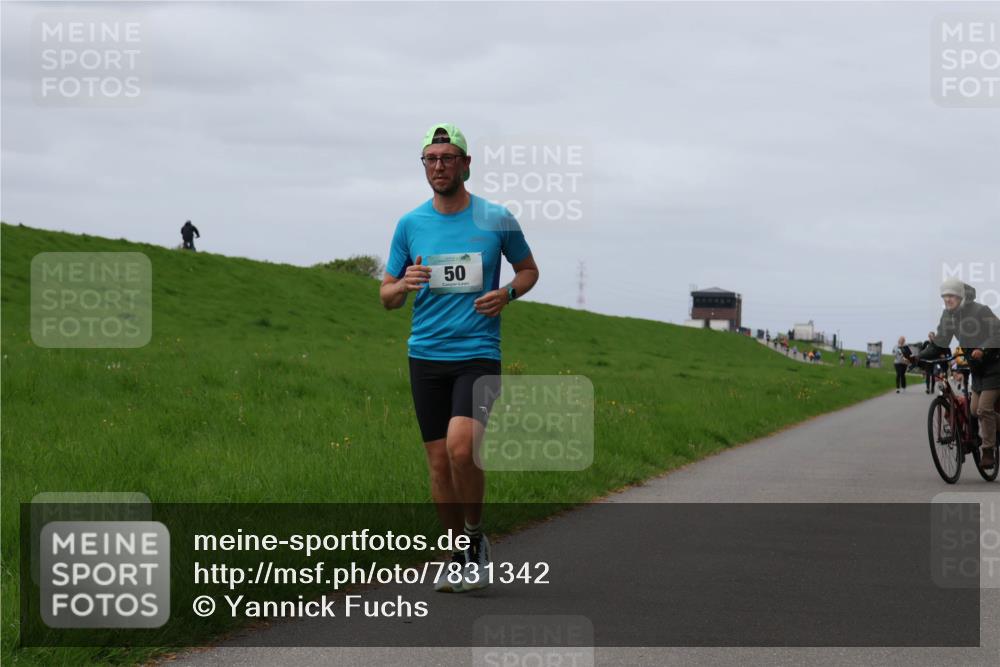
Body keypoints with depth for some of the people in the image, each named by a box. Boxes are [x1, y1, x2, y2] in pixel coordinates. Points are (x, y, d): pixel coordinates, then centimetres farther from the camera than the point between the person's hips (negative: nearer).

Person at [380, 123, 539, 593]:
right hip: (425, 356, 3)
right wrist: (403, 285, -11)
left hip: (478, 355, -3)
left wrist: (507, 294, -5)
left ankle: (476, 537, 1)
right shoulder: (410, 224, 6)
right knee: (439, 464, 4)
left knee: (460, 447, -23)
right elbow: (387, 296, 12)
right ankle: (459, 556, 21)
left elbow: (528, 269, 16)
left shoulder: (497, 219, 0)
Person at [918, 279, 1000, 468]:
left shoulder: (980, 311, -18)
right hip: (977, 368, 7)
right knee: (976, 410, 5)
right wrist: (918, 357, -5)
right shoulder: (948, 315, 2)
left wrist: (983, 350, -39)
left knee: (985, 408, -14)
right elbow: (939, 344, 6)